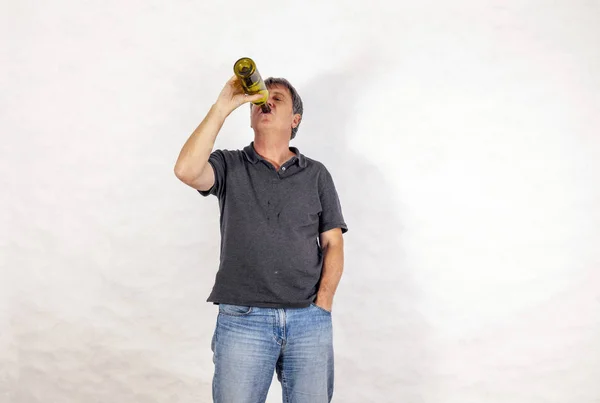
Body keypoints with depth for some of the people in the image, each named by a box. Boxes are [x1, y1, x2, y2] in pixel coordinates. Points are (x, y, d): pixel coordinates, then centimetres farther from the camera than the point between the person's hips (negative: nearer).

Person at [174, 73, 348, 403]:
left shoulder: (316, 174, 11)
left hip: (310, 321, 2)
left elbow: (333, 244, 7)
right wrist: (223, 107, -12)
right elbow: (187, 170, -15)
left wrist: (322, 305, -6)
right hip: (242, 320, -1)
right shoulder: (229, 166, 7)